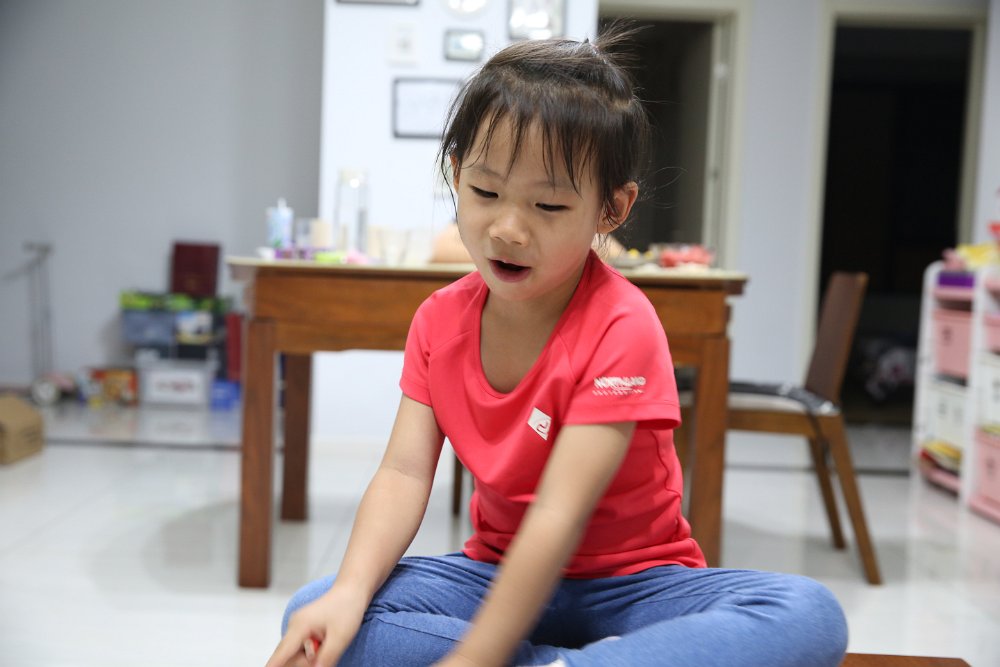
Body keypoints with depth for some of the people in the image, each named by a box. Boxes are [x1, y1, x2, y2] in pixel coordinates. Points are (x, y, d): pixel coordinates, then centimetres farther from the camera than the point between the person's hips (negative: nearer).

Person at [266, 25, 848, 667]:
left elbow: (559, 512, -27)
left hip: (629, 582, -4)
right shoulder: (440, 320, -2)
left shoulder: (621, 329, -21)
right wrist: (350, 592, -30)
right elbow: (405, 473, -10)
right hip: (500, 571, 5)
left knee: (811, 616, -32)